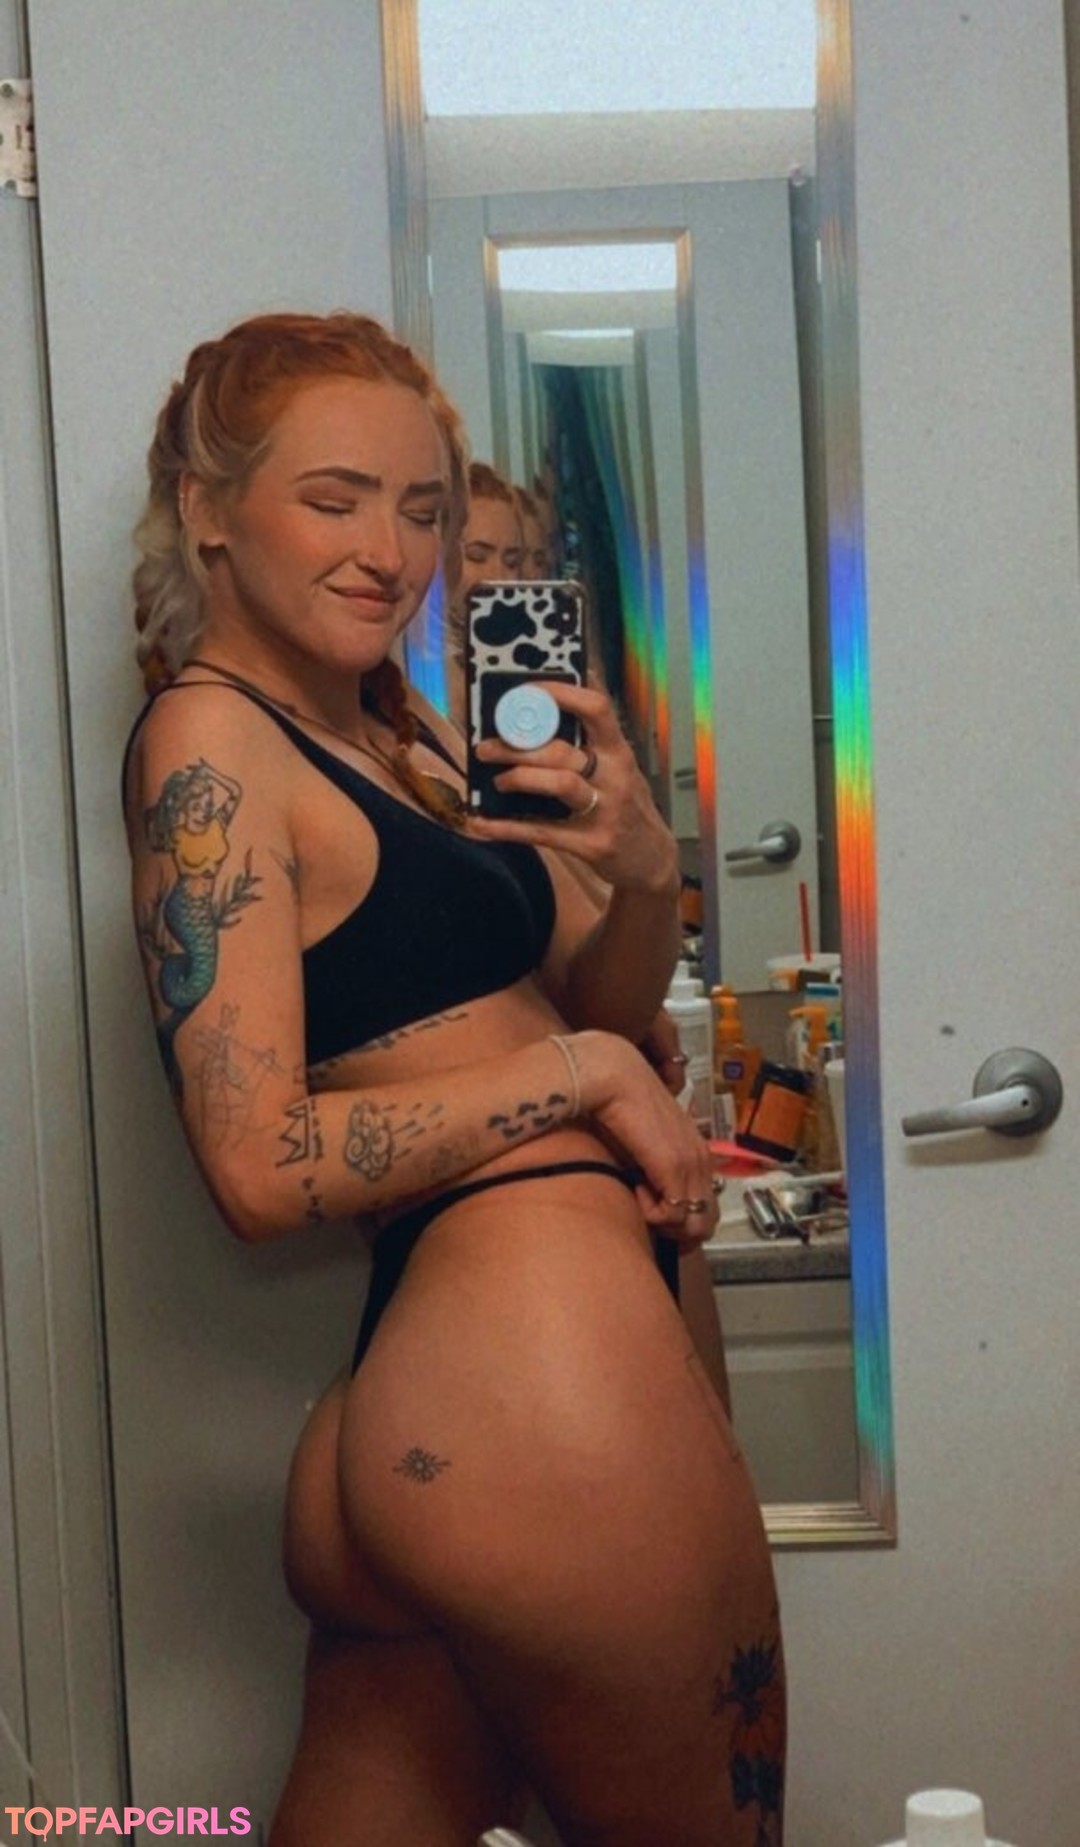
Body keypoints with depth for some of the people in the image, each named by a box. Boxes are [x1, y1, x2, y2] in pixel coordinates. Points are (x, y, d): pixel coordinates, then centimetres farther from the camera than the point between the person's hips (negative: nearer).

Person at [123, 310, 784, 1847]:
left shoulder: (410, 733, 15)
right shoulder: (210, 741, -10)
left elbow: (605, 1010, 19)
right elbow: (264, 1168, -18)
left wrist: (647, 873, -2)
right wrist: (589, 1072, -11)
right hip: (528, 1360, -9)